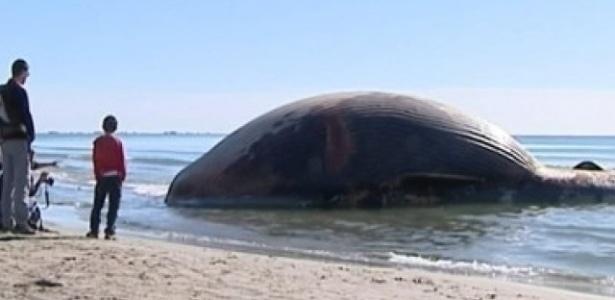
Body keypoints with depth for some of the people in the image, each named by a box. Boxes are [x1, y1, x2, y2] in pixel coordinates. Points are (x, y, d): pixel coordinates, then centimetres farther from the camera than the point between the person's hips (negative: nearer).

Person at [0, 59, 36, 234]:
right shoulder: (19, 91, -11)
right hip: (19, 139, -8)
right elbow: (26, 116, -14)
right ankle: (20, 222, -11)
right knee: (21, 181, -7)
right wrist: (31, 137, -6)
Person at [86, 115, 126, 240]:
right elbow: (122, 160, -5)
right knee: (113, 206, 1)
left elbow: (95, 160, 3)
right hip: (115, 176, -2)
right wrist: (123, 175, 5)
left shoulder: (98, 141, 1)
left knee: (97, 205, 11)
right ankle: (109, 231, -4)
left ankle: (94, 230, 10)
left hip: (101, 177, 2)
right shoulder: (118, 142, -6)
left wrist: (97, 174, 12)